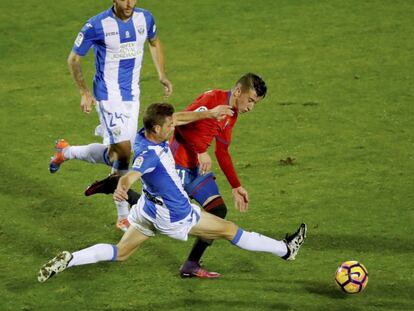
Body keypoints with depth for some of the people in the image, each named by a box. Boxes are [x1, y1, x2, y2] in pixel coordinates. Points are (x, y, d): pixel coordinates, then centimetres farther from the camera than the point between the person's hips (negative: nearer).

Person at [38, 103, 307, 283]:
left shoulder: (147, 132, -8)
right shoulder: (148, 154, -35)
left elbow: (179, 118, 7)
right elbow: (131, 175, -53)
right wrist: (122, 187, -75)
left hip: (150, 209, 9)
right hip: (175, 215, -9)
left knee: (120, 253, 15)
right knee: (230, 230, 7)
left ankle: (68, 260, -2)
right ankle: (285, 250, 22)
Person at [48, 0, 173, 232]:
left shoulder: (145, 19, -3)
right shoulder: (97, 25, -17)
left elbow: (155, 42, 20)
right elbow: (74, 59, -5)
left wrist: (162, 76, 12)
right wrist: (85, 93, -8)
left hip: (132, 95, 6)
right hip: (109, 97, -6)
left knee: (114, 153, 8)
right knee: (123, 152, -13)